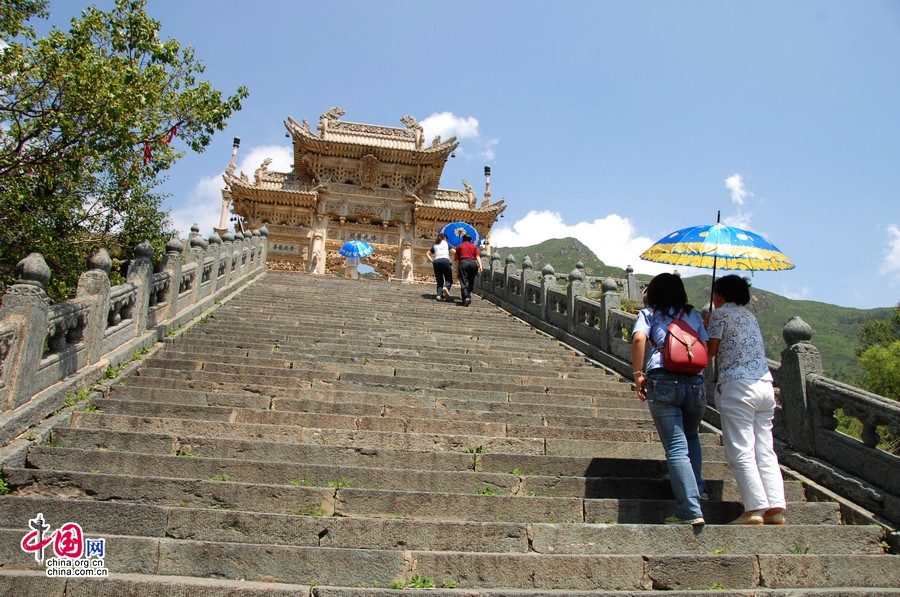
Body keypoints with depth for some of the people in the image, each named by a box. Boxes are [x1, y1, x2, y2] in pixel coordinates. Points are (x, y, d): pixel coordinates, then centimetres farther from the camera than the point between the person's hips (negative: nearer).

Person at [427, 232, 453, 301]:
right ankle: (446, 287, -29)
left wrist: (432, 261, 12)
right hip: (445, 260, -3)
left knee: (439, 281, 9)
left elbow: (427, 254, 18)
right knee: (449, 279, 3)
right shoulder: (446, 243, 19)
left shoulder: (435, 245, 26)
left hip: (436, 261, 3)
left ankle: (439, 295, -12)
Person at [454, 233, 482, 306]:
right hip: (473, 263, 2)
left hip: (463, 262, -2)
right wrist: (480, 266, -6)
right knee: (471, 281, 17)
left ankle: (466, 297, -26)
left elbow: (457, 260, 14)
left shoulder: (459, 247, 22)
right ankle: (469, 296, 14)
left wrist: (457, 271, 14)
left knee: (463, 282, -8)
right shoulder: (474, 247, 25)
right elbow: (478, 256, 6)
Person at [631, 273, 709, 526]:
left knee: (676, 447, -3)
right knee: (691, 437, 28)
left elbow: (639, 338, -8)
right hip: (695, 383, 3)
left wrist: (638, 373, -3)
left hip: (662, 382, -3)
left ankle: (691, 511, -8)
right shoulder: (693, 315, 19)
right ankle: (695, 488, 24)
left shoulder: (649, 313, 11)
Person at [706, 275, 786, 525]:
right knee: (765, 450, 7)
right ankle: (776, 508, 3)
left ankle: (755, 509, -11)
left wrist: (706, 325, 14)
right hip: (765, 385, 8)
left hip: (737, 386, -7)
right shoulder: (750, 316, 22)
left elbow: (710, 351, -3)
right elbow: (740, 347, 18)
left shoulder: (720, 313, 0)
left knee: (741, 452, -7)